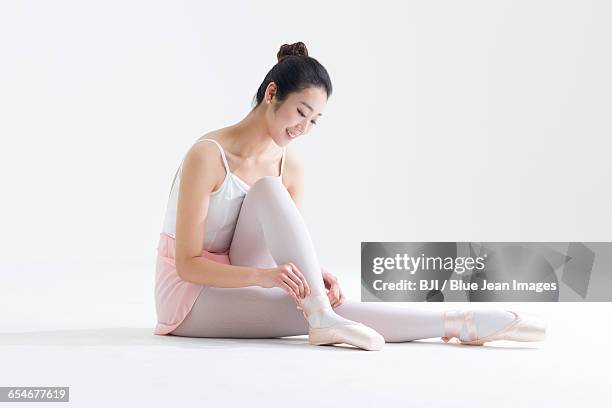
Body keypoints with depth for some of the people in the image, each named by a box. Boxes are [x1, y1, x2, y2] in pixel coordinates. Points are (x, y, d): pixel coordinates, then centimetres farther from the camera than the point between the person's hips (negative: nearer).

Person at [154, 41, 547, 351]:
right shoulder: (208, 156, -20)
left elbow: (287, 248, -1)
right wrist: (266, 275, -34)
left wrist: (315, 275, -23)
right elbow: (188, 264, -21)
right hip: (189, 296, -6)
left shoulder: (290, 167, 0)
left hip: (238, 286, 6)